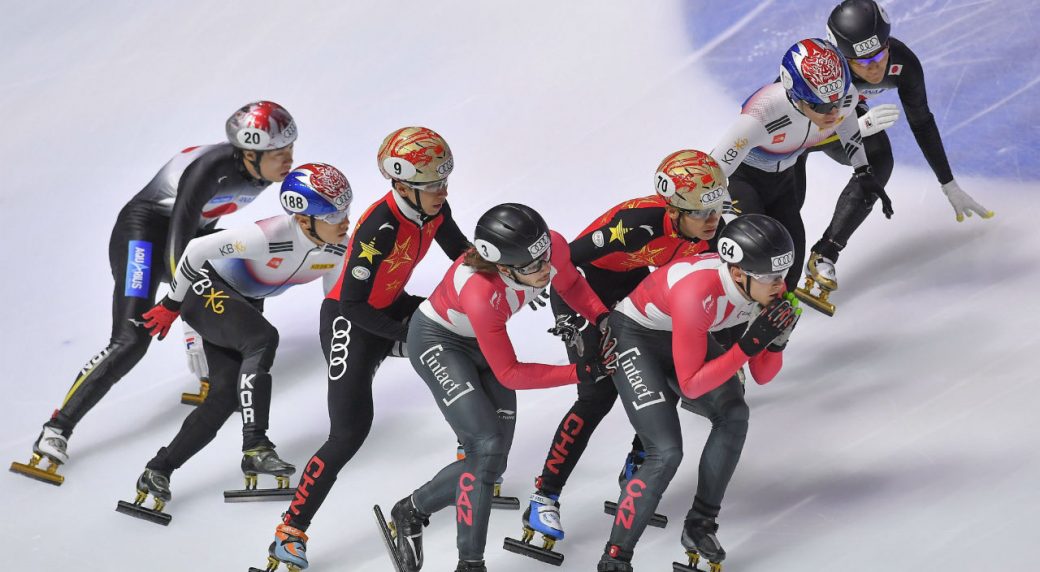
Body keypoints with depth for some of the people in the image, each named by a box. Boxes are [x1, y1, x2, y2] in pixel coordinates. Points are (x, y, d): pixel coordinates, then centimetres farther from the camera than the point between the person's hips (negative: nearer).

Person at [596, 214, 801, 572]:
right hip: (636, 337, -7)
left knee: (734, 415, -16)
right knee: (666, 452, -18)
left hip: (689, 337, 7)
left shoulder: (767, 288, -18)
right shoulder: (697, 292, -39)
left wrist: (776, 341, -28)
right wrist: (749, 345, -38)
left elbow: (761, 376, -7)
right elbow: (690, 385, -31)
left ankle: (700, 526, -1)